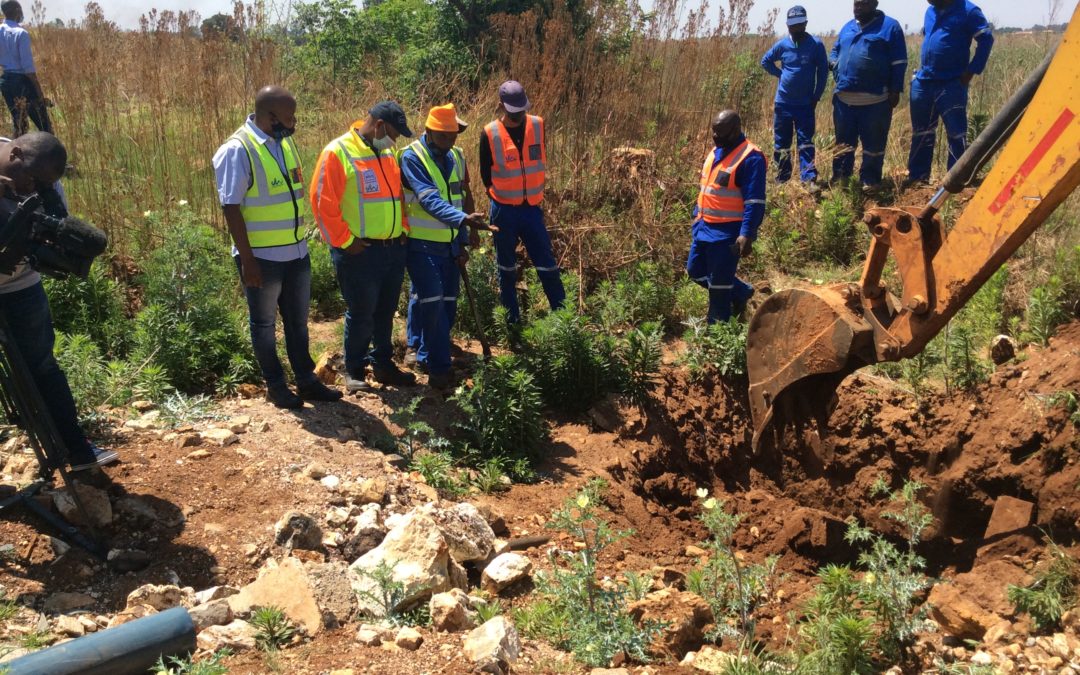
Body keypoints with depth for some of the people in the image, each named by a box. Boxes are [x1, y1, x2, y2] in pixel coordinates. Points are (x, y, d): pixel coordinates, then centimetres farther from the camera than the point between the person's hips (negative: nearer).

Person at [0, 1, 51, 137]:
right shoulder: (21, 33, -14)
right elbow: (28, 66, -17)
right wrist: (39, 90, -14)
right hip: (22, 81, -7)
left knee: (19, 125, 15)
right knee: (44, 126, -1)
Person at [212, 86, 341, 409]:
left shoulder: (285, 143, 6)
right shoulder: (237, 151, -17)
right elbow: (231, 209, -18)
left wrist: (302, 241, 15)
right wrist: (247, 260, -19)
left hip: (296, 252, 7)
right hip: (262, 257, -7)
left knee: (298, 320, 16)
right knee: (265, 324, 10)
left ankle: (306, 380, 29)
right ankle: (275, 385, 23)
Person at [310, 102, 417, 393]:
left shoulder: (388, 153, 12)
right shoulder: (338, 152, -12)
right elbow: (323, 202, -14)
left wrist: (403, 230, 11)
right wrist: (345, 242, -13)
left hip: (394, 248, 7)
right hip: (360, 252, -7)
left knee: (386, 312, 15)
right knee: (361, 315, 2)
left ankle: (383, 364, 29)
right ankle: (354, 371, 18)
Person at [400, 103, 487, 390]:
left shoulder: (456, 157, 7)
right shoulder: (412, 158, -14)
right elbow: (429, 199, -29)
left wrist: (463, 241, 10)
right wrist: (463, 219, -43)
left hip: (450, 244, 7)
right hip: (422, 245, -6)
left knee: (447, 305, 10)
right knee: (432, 302, -12)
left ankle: (424, 352, 30)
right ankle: (438, 367, -4)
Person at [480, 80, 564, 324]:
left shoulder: (538, 125, -3)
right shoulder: (490, 134, -10)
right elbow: (486, 174, 0)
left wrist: (535, 191, 12)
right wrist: (502, 196, 4)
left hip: (532, 208, 2)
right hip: (504, 211, -1)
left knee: (546, 263, 2)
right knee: (507, 267, 11)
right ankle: (513, 319, 21)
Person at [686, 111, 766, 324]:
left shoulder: (750, 158, -17)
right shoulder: (715, 151, 10)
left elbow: (755, 202, -21)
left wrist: (747, 235, -27)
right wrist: (697, 216, 22)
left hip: (728, 233, -9)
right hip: (705, 227, 9)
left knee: (719, 285, 1)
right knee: (695, 270, 18)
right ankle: (741, 292, 34)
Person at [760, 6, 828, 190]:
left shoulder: (816, 44, -8)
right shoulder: (782, 45, -2)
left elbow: (823, 72, -1)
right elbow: (765, 61, 14)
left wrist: (816, 97, -3)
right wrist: (780, 74, 3)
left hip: (805, 104, -2)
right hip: (783, 103, 2)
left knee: (806, 142, -3)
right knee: (781, 142, 9)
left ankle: (809, 178, -5)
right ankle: (782, 178, 20)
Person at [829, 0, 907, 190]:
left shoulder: (889, 26, -1)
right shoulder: (847, 27, 15)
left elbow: (899, 63, -3)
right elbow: (834, 50, 28)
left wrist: (895, 90, -8)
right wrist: (834, 62, 4)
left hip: (875, 100, -5)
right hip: (844, 98, 5)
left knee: (873, 144, 2)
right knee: (843, 141, 14)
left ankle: (869, 181, 10)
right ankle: (840, 177, 25)